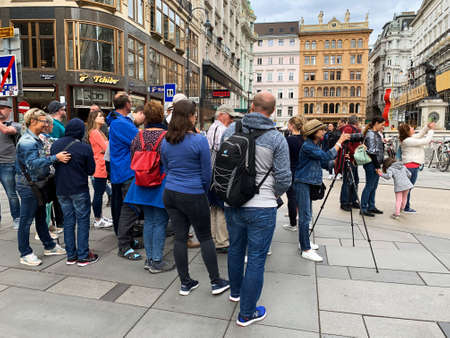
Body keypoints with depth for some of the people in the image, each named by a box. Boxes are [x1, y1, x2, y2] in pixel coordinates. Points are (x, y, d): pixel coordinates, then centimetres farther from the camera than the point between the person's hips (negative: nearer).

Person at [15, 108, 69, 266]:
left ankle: (49, 246, 30)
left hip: (38, 184, 10)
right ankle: (25, 254, 13)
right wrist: (55, 158, -36)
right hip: (28, 186, -10)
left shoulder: (36, 139, 12)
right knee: (26, 220, 2)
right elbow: (33, 164, -31)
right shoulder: (27, 141, -19)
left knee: (41, 217, 18)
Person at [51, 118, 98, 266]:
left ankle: (71, 256, 21)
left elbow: (54, 165, 11)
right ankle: (83, 256, 9)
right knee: (83, 222, 4)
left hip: (61, 190, 5)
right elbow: (91, 170, -7)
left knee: (68, 221, 13)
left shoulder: (55, 145, 1)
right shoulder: (85, 148, -15)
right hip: (79, 190, -5)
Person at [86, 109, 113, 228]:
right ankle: (97, 221, 6)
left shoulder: (98, 132, 19)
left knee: (100, 192, 15)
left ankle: (99, 217, 26)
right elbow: (106, 148, -19)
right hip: (99, 168, -10)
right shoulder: (94, 132, -13)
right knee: (98, 193, -3)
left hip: (102, 167, 10)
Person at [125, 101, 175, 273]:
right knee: (160, 222, 3)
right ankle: (157, 262, 11)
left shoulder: (138, 136, 2)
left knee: (148, 221, 15)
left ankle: (149, 259, 25)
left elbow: (133, 160, 9)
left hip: (143, 185, 6)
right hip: (162, 185, -5)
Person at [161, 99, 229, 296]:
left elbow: (166, 168, 12)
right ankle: (216, 282, 21)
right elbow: (206, 173, -8)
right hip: (193, 196, -5)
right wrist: (204, 191, 9)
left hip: (170, 194, 5)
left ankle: (185, 283, 24)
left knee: (180, 237, 12)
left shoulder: (165, 141, 3)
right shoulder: (199, 140, -14)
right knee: (205, 238, 9)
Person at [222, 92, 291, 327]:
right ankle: (247, 313, 21)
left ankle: (236, 291, 47)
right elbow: (284, 179, -10)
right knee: (256, 259, 8)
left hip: (232, 204, 5)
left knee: (235, 249, 24)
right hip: (262, 207, -4)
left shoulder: (230, 130, -2)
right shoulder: (277, 138, -13)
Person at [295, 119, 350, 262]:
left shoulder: (316, 146, 13)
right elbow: (327, 156, -21)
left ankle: (304, 243, 28)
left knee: (307, 215, 16)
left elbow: (325, 163, 14)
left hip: (310, 184, 9)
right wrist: (340, 141, -15)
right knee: (305, 217, -7)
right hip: (302, 183, -9)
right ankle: (306, 250, -2)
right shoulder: (307, 146, -16)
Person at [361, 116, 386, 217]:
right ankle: (363, 208, 4)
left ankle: (371, 206, 24)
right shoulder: (371, 134, -14)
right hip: (371, 164, -9)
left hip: (376, 164, 9)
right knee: (369, 186, -4)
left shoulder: (377, 133, 16)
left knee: (374, 186, 14)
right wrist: (377, 167, -18)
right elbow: (372, 152, -19)